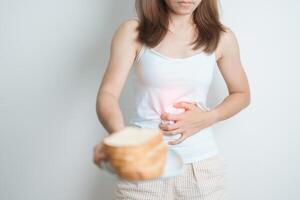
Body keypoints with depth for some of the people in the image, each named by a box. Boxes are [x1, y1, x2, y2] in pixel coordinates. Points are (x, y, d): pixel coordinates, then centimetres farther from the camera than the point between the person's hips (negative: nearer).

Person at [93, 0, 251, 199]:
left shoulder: (222, 38, -1)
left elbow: (242, 94, 11)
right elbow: (108, 93, -14)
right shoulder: (132, 33, -5)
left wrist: (207, 118, -8)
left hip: (202, 165, 2)